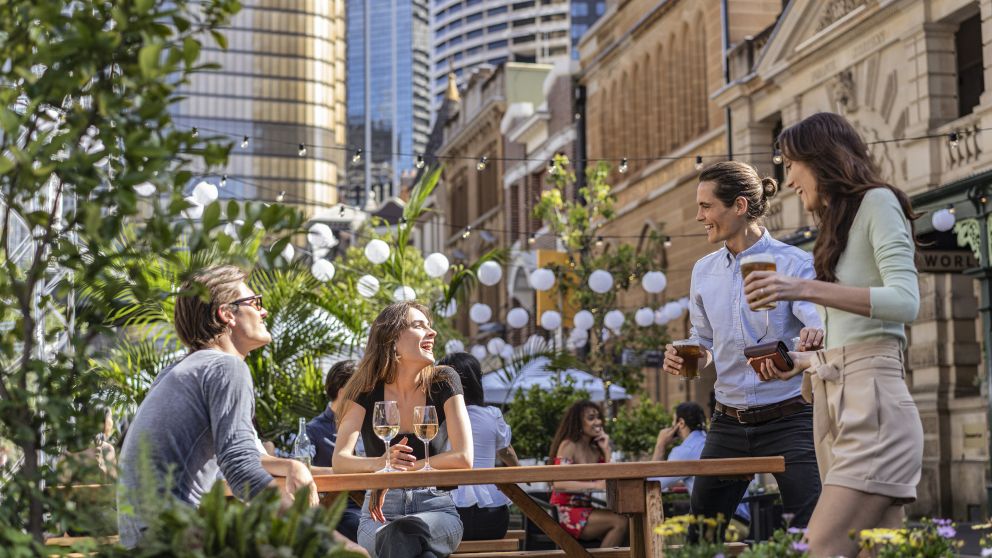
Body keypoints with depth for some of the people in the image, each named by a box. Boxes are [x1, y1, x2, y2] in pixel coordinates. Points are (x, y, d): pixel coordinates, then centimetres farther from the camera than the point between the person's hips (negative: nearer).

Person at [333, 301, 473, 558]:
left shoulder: (443, 382, -3)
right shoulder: (368, 391, -1)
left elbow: (464, 458, -13)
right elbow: (340, 460, -14)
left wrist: (399, 470, -15)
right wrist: (379, 463, -35)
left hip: (435, 507, 0)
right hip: (380, 512, 0)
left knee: (403, 533, -37)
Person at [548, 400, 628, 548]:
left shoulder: (595, 449, 13)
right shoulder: (568, 446, -7)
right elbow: (559, 484, -22)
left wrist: (606, 451, 1)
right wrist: (595, 485, -30)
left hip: (586, 510, 6)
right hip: (565, 513, -6)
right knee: (620, 522, -26)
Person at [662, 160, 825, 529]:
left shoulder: (793, 264, -8)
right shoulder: (703, 271, 8)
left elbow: (819, 320, -22)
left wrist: (815, 335, -45)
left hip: (788, 420, -5)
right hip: (728, 425, 6)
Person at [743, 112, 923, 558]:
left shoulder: (877, 202, 2)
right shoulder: (837, 225, 26)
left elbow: (906, 301, -14)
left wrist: (805, 289, -22)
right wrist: (802, 363, 13)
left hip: (871, 402, -8)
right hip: (834, 405, 8)